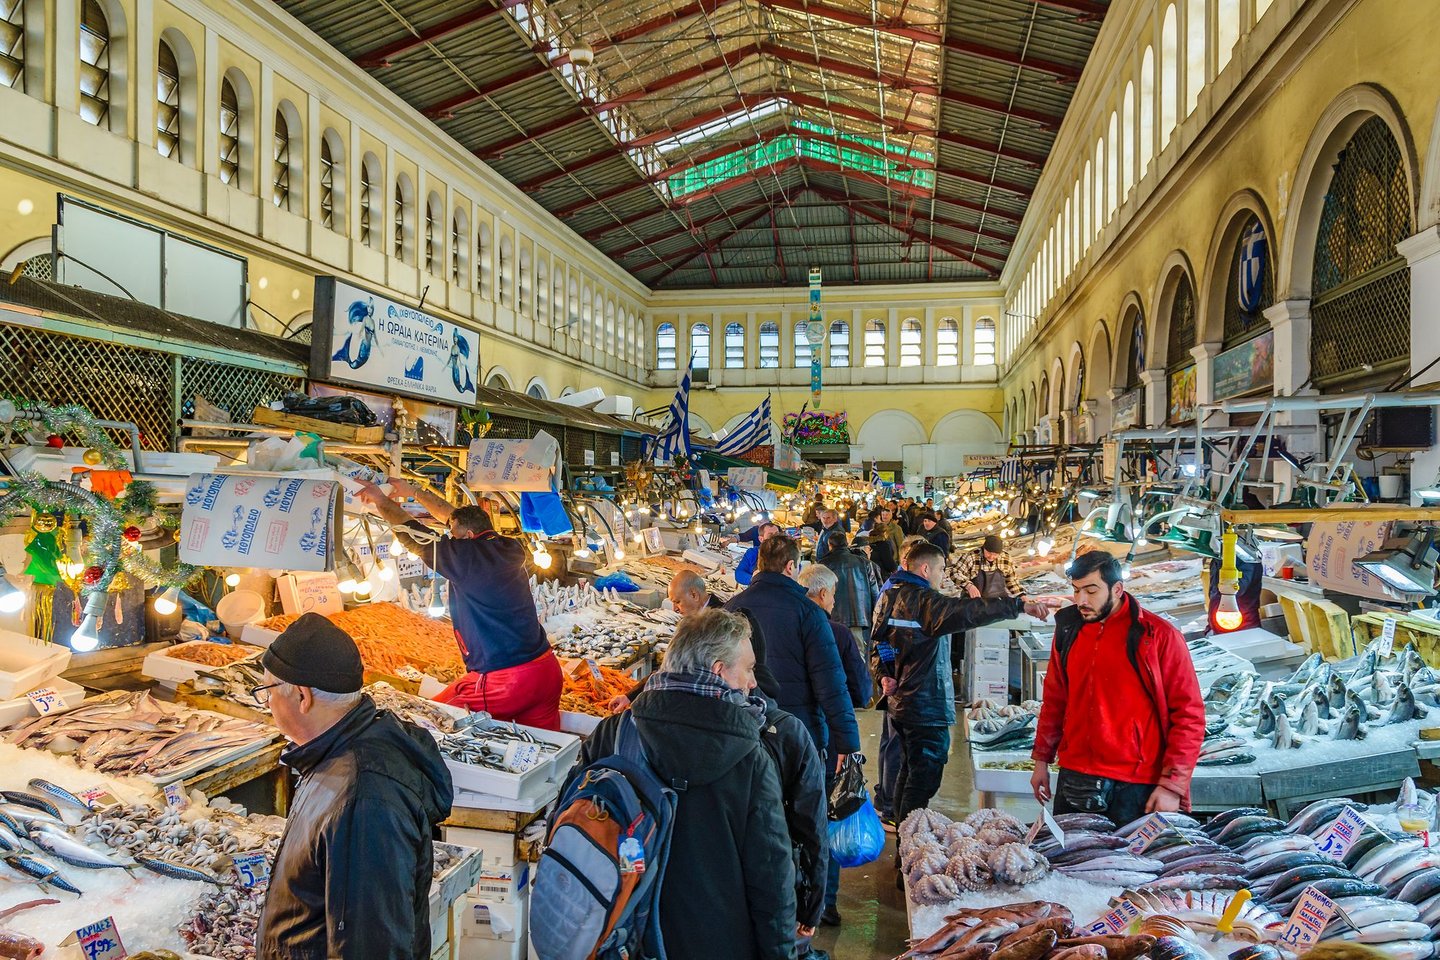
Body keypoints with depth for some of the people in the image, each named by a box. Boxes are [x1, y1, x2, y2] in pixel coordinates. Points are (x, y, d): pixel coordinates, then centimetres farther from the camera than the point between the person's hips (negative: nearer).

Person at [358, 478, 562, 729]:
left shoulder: (467, 556, -12)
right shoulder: (510, 549, 8)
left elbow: (413, 534, 2)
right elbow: (457, 517, 22)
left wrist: (381, 500, 18)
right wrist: (414, 492, 32)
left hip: (505, 681, -7)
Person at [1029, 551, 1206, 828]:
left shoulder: (1158, 635, -9)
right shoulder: (1069, 630, 6)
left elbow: (1189, 714, -8)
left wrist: (1172, 785, -13)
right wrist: (1042, 759, 15)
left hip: (1135, 786, -4)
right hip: (1073, 779, 5)